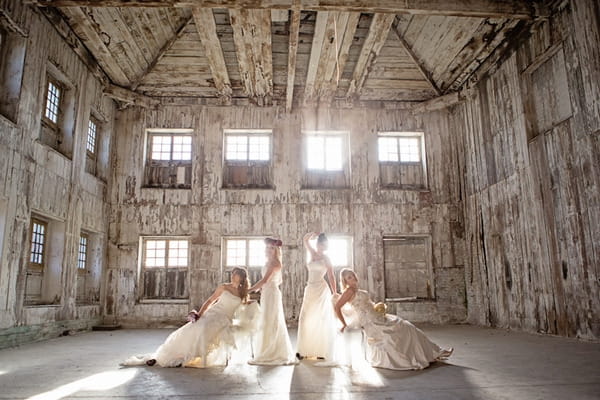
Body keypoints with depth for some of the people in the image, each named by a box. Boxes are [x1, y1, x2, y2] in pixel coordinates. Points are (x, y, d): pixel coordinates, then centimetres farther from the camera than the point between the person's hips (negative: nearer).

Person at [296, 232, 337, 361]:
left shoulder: (326, 259, 2)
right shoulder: (312, 254, 13)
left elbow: (331, 277, 0)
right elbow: (305, 240, 19)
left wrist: (334, 294, -5)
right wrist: (313, 234, 4)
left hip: (321, 290, -5)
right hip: (310, 289, 5)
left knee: (321, 320, -3)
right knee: (306, 319, 0)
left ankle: (322, 351, 3)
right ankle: (304, 351, 3)